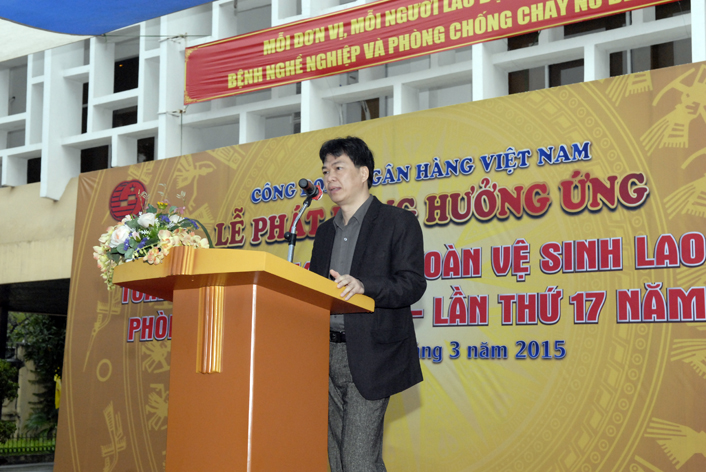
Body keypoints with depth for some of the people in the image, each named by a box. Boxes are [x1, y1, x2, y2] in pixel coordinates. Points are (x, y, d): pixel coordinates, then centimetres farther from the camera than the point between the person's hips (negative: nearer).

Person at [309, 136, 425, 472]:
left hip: (369, 356, -7)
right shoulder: (325, 232, 20)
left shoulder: (398, 222, 0)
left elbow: (413, 284, -11)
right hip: (328, 354, 7)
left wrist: (363, 287, -27)